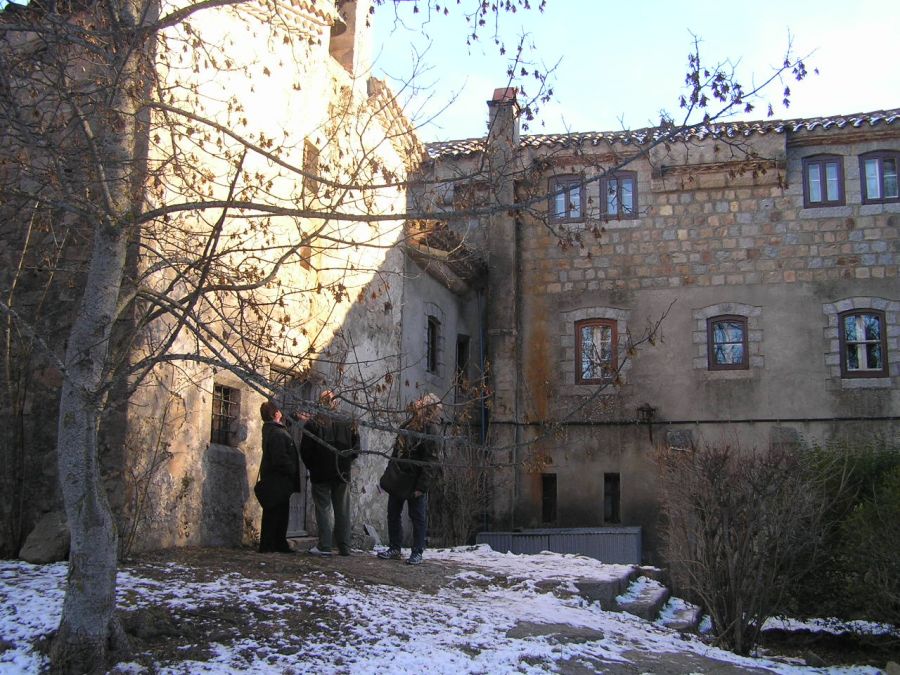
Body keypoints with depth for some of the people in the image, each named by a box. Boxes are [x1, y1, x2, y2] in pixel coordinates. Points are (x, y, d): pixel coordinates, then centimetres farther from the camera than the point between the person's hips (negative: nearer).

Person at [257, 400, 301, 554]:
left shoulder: (270, 430, 12)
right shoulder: (277, 433, -20)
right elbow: (281, 459, -24)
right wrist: (292, 471, -10)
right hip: (277, 480, -10)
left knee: (281, 513, 15)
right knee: (274, 513, -4)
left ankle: (280, 544, 20)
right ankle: (267, 545, 2)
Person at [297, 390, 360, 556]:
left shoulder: (313, 423, -9)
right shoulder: (348, 423, 1)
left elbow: (305, 449, -7)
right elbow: (356, 449, 4)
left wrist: (311, 467, 9)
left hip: (321, 474, -3)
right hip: (342, 474, 3)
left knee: (323, 508, 3)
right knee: (342, 510, 9)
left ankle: (325, 546, -2)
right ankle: (344, 547, 11)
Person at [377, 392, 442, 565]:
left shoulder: (431, 430, -15)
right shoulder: (408, 424, 9)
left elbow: (430, 461, -19)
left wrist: (421, 486, -22)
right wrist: (388, 476, 17)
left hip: (414, 482, -8)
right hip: (397, 479, 8)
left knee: (418, 517, 3)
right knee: (393, 514, 14)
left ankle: (417, 553, 13)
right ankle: (394, 549, 26)